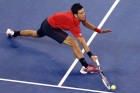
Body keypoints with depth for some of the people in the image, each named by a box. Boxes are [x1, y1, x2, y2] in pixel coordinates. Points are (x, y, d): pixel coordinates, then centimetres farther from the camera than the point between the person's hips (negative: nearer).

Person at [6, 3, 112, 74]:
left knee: (37, 34, 39)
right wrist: (91, 55, -45)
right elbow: (82, 42, -41)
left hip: (48, 22, 9)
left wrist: (99, 30, -2)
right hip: (50, 27, -9)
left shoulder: (80, 15, -15)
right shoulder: (74, 23, -37)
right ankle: (85, 67, -27)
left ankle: (13, 33, 63)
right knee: (73, 43, -25)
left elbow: (86, 23, 7)